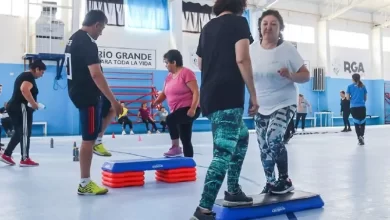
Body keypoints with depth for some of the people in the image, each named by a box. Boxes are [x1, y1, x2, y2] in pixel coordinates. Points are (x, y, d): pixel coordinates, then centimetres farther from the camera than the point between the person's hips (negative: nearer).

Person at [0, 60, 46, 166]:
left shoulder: (24, 75, 21)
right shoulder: (29, 76, -11)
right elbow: (25, 89, -29)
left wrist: (32, 103, 17)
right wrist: (34, 103, -21)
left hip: (14, 107, 10)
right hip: (21, 108, -10)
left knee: (19, 133, 17)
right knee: (25, 133, -4)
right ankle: (25, 159, 0)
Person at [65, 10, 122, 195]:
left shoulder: (73, 39, 13)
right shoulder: (88, 43, -19)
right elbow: (96, 75, -27)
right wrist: (114, 100, -25)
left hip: (78, 91, 10)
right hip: (87, 95, -10)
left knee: (110, 107, 26)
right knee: (88, 138, -4)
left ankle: (96, 142, 24)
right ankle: (85, 184, 4)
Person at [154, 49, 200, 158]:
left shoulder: (186, 73, -11)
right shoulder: (169, 77, 13)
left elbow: (196, 92, -17)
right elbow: (164, 93, 19)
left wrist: (193, 108, -27)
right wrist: (155, 103, 3)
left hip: (189, 110, -8)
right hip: (179, 111, 9)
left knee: (170, 119, -31)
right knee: (185, 140, 9)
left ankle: (175, 147, -18)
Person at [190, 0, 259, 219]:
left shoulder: (208, 27, 21)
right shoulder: (238, 22, 0)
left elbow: (201, 64, 25)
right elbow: (242, 59, -14)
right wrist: (253, 95, -10)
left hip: (209, 97, 8)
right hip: (228, 97, -8)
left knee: (242, 137, 24)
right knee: (224, 153, -10)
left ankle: (233, 191, 27)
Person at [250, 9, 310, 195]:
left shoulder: (288, 49, -12)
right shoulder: (253, 49, -4)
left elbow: (306, 75, -8)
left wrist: (290, 75, -29)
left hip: (284, 103, -4)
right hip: (261, 106, 4)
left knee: (273, 139, -23)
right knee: (264, 147, 10)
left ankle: (284, 180, -2)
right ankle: (270, 182, 31)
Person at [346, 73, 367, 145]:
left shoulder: (350, 86, 3)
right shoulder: (363, 86, 7)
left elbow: (348, 98, 2)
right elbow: (365, 98, 11)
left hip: (353, 107, 0)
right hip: (362, 107, 0)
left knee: (356, 123, 8)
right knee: (362, 122, 11)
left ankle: (359, 137, -3)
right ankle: (362, 136, -7)